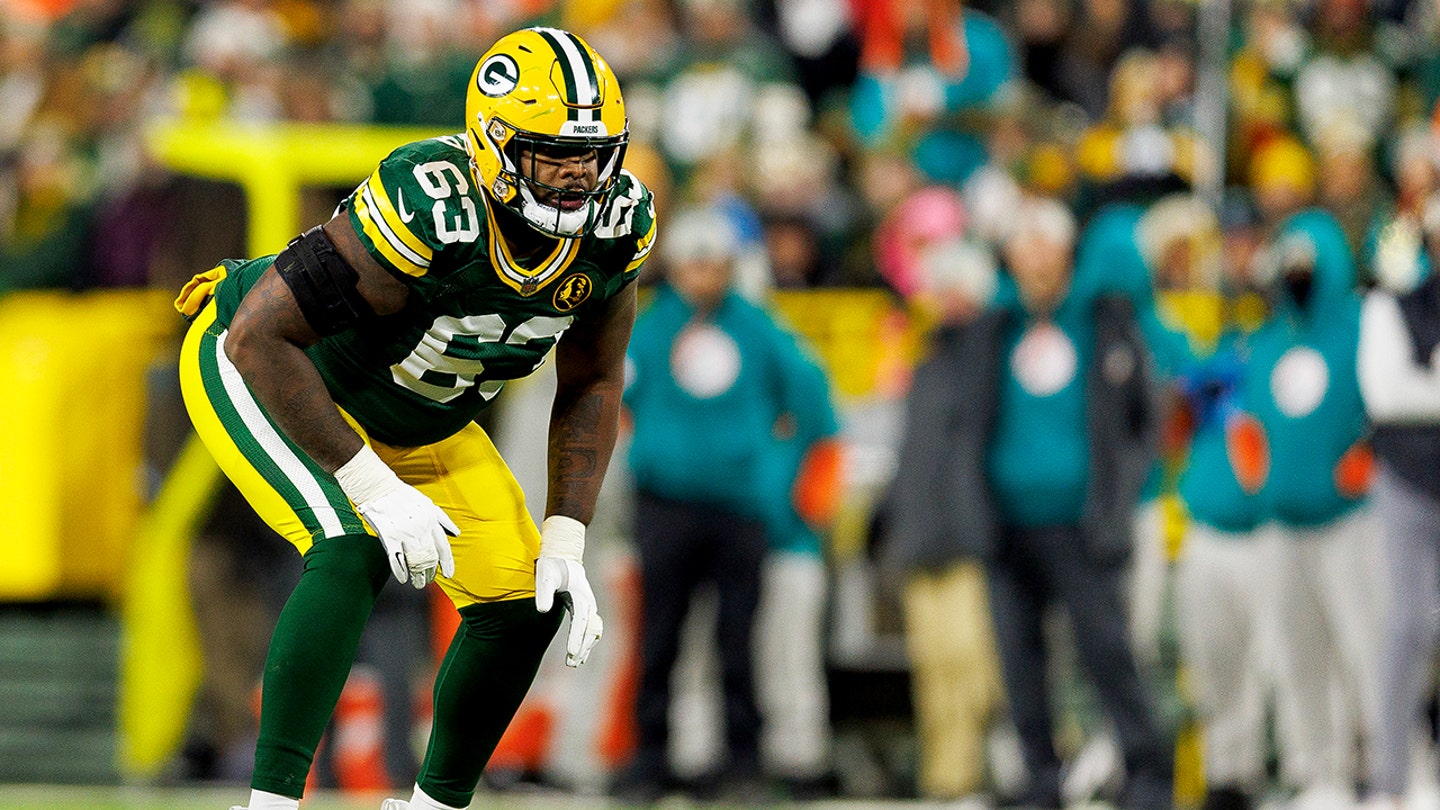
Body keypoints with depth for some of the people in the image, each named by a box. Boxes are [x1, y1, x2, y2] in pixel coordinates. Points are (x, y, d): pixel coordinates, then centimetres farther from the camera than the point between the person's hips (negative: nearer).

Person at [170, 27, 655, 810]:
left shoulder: (613, 225, -19)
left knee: (524, 601, -1)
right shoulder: (431, 209, -39)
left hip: (415, 416, 7)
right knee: (353, 552, -31)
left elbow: (591, 385, -2)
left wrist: (565, 542, -11)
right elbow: (261, 339, -37)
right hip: (256, 370, -7)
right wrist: (375, 488, -37)